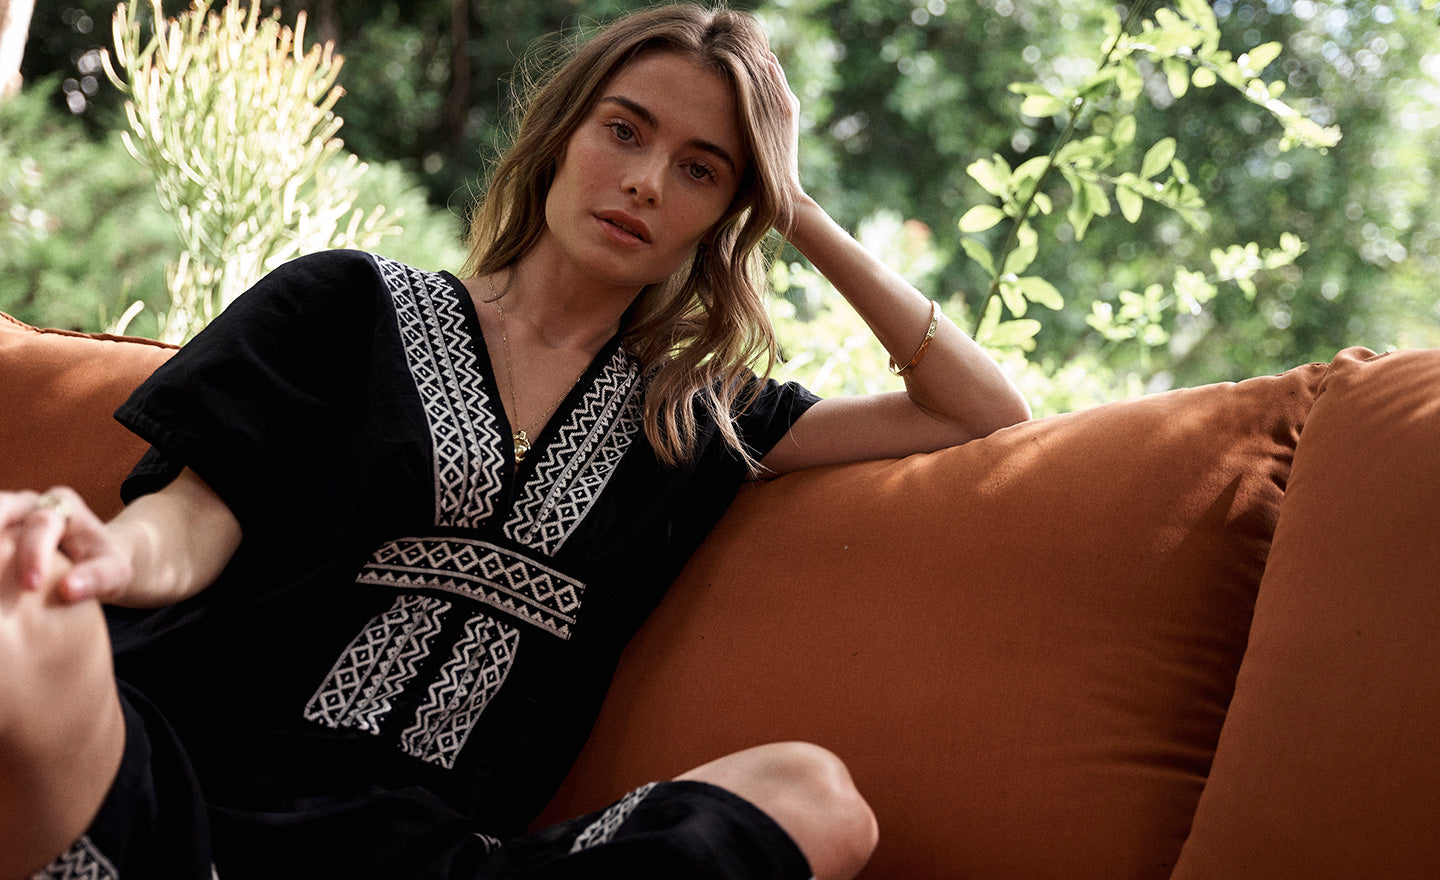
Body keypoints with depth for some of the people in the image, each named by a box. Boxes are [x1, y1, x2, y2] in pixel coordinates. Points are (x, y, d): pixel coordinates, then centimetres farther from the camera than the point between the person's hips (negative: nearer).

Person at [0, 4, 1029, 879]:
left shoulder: (700, 416, 20)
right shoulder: (354, 303, 15)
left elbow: (983, 410, 21)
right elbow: (198, 514, 4)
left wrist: (804, 218, 18)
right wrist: (113, 551, -22)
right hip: (168, 770, -4)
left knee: (816, 795, -26)